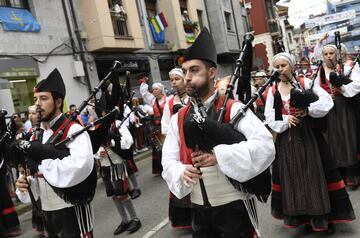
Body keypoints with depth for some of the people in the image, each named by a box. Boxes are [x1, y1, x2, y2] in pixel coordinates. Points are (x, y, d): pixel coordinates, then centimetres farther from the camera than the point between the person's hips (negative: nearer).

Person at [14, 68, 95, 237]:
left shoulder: (73, 130, -16)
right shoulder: (37, 135, 8)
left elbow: (82, 165, -34)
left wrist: (43, 165, -24)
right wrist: (25, 184, -7)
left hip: (71, 210, -8)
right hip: (47, 210, 8)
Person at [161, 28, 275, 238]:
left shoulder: (234, 110, -11)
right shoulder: (179, 118, 3)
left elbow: (265, 145, -22)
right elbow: (169, 161, 3)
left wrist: (219, 155, -32)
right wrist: (182, 172, -19)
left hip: (233, 207, -4)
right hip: (199, 210, 5)